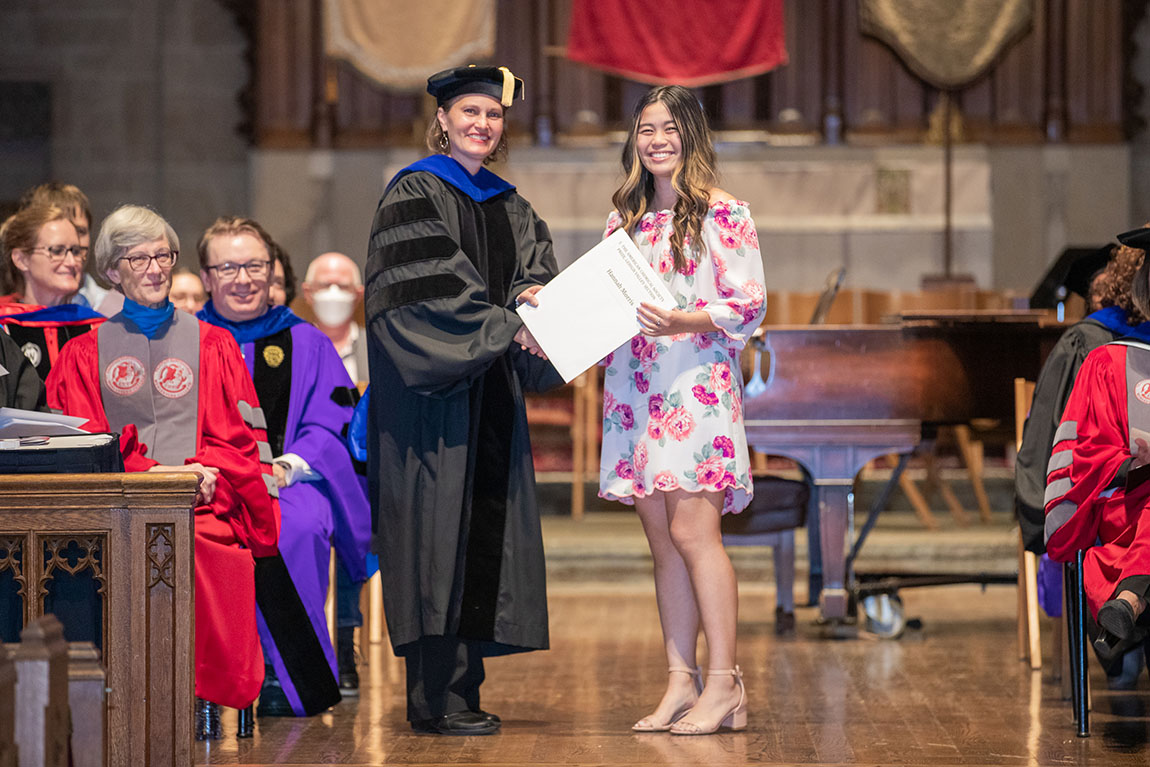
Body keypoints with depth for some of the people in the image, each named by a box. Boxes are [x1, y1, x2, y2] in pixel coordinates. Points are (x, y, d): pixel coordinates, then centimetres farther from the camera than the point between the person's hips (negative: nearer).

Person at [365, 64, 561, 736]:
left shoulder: (509, 205, 18)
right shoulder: (416, 193, -3)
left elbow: (535, 264, 8)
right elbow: (430, 284, -15)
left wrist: (535, 293, -15)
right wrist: (507, 324, -20)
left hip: (493, 390, 7)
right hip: (435, 393, -7)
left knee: (486, 524, 5)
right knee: (440, 524, -10)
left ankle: (461, 689, 9)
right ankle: (436, 699, -9)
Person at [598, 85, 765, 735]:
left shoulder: (724, 214, -1)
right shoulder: (624, 223, 18)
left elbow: (749, 307, -7)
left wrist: (683, 323, -21)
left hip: (698, 387, -6)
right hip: (635, 393, 6)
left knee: (692, 532, -13)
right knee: (664, 541, 5)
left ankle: (724, 684, -11)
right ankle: (681, 682, 7)